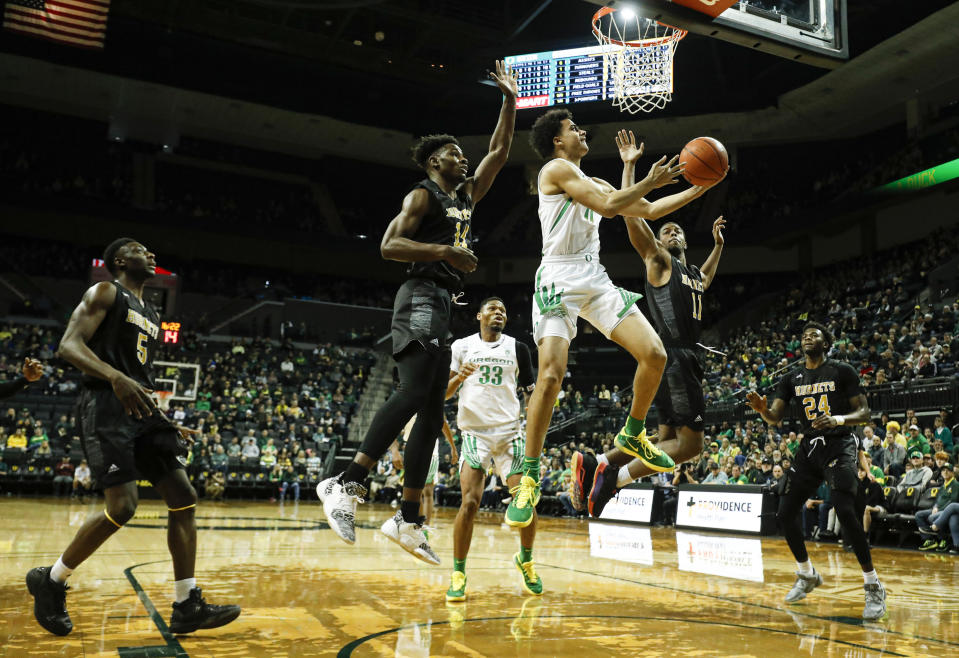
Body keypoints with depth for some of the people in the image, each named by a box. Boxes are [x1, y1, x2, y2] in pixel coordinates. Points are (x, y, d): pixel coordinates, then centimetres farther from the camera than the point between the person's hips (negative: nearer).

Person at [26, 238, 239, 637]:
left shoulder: (150, 316, 25)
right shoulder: (105, 293, 1)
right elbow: (69, 345, -12)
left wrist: (169, 426, 20)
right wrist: (116, 377, -29)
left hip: (141, 410, 8)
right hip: (107, 408, -8)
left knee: (183, 498, -2)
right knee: (122, 507, -16)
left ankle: (187, 608, 1)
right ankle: (50, 581, 9)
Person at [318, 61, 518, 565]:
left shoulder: (466, 195, 25)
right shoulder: (422, 196, 1)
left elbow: (499, 153, 30)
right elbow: (389, 245, -11)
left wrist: (510, 101, 27)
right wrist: (447, 251, -17)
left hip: (442, 306, 9)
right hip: (421, 299, -9)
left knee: (432, 413, 3)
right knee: (414, 392, -27)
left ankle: (407, 519, 4)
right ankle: (347, 484, -28)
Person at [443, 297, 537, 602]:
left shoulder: (518, 348, 8)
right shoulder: (462, 346, 4)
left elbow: (531, 393, 12)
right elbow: (444, 393, 4)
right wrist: (458, 378, -16)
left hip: (510, 432, 2)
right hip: (475, 432, -2)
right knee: (470, 502, -15)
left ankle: (525, 560, 22)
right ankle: (458, 573, 0)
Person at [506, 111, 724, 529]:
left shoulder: (592, 182, 23)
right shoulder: (557, 169, -2)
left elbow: (650, 211, 25)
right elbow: (606, 205, -14)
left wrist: (700, 188, 23)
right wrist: (649, 182, -5)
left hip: (596, 281, 8)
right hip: (560, 280, -8)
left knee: (655, 355, -4)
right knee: (550, 377, -19)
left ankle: (632, 435, 20)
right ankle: (529, 478, -6)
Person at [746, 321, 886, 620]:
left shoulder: (843, 371, -3)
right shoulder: (791, 380, 10)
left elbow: (864, 412, -4)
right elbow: (775, 418, 4)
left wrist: (839, 419, -24)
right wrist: (761, 409, -20)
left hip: (839, 445, -5)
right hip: (808, 447, 6)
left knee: (845, 511, -23)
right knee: (785, 513, 2)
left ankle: (873, 587, -8)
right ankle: (807, 575, 24)